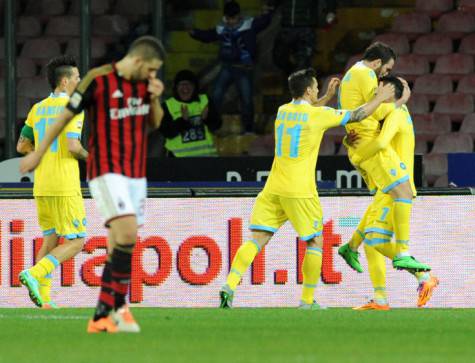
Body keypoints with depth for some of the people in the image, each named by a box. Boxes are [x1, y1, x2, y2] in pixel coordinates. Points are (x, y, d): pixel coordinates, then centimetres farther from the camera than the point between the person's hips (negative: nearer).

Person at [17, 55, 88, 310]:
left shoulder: (38, 109, 12)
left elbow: (22, 146, 14)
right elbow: (73, 145, -20)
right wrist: (86, 156, 1)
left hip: (41, 187, 7)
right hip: (65, 187, -7)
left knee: (50, 240, 14)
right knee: (76, 242, -1)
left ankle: (43, 297, 6)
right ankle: (34, 274, -19)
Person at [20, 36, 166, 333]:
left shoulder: (146, 82, 6)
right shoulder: (98, 80, -12)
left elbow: (155, 123, 17)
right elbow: (66, 116, -2)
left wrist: (154, 99, -4)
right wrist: (39, 153, 5)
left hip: (136, 173, 7)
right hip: (106, 171, -7)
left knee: (119, 246, 4)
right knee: (128, 233, -22)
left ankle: (101, 317, 8)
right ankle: (120, 307, -14)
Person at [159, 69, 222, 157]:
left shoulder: (204, 101, 6)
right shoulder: (167, 106, -2)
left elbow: (216, 125, 2)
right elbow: (167, 132, -12)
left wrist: (206, 118, -19)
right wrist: (183, 120, -26)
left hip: (205, 153, 3)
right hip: (179, 156, -3)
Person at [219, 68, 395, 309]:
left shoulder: (282, 111, 11)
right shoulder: (319, 115, -6)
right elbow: (358, 115, 4)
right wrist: (380, 99, 19)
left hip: (273, 188, 5)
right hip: (300, 191, -5)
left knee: (257, 239, 0)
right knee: (316, 242, 10)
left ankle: (229, 286, -18)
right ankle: (307, 301, 9)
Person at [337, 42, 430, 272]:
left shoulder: (350, 75, 23)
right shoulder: (365, 74, -9)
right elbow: (379, 111, -13)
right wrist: (401, 101, 3)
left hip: (358, 148, 10)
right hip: (370, 143, -10)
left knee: (386, 199, 16)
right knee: (403, 192, -14)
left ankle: (351, 248, 17)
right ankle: (402, 254, -23)